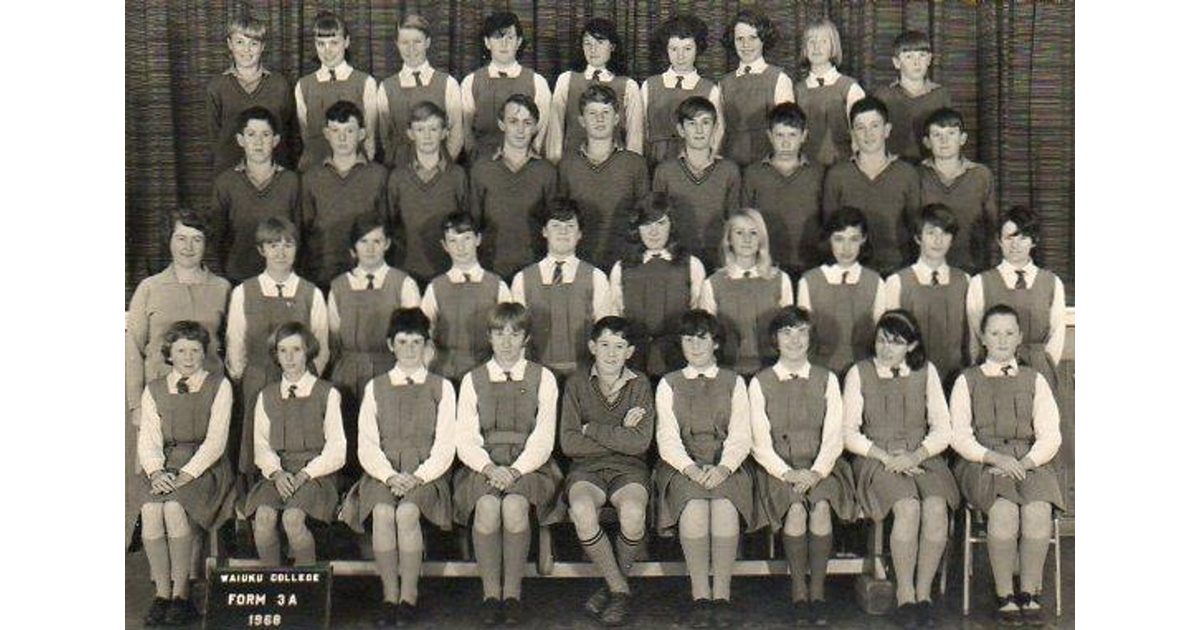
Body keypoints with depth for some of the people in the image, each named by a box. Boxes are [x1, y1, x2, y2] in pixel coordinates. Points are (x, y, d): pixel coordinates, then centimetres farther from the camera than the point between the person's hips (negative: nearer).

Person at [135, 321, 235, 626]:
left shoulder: (218, 386, 6)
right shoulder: (154, 390, 16)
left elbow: (216, 440, -3)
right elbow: (147, 439, 6)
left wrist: (186, 474, -16)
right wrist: (156, 472, -14)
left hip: (204, 466, -3)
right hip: (163, 466, 3)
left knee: (174, 507, -31)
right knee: (151, 509, -28)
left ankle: (181, 593, -19)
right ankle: (161, 592, -17)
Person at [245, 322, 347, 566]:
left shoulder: (327, 393, 6)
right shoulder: (267, 396, 17)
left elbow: (336, 449, 1)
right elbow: (262, 445, 11)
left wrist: (304, 474, -13)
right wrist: (277, 473, -10)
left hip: (316, 472, -3)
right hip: (277, 473, 3)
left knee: (293, 517, -31)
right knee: (264, 516, -28)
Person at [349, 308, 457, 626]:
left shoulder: (441, 387, 13)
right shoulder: (375, 388, 16)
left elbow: (445, 446, 3)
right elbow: (367, 445, 7)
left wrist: (417, 477, -13)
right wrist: (390, 476, -12)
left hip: (426, 472, -1)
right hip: (383, 472, 1)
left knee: (407, 512, -32)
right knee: (382, 512, -31)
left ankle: (409, 596, -21)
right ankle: (389, 595, -19)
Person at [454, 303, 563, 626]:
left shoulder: (543, 379, 10)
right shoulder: (472, 380, 13)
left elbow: (543, 439, 1)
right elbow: (465, 439, 5)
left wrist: (515, 470, -15)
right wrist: (489, 468, -14)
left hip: (528, 464, -1)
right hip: (483, 464, 1)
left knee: (514, 505, -33)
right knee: (487, 506, -32)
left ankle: (513, 593, -20)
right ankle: (490, 593, -19)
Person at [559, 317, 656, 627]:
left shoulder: (640, 384, 4)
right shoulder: (576, 383, 5)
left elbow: (640, 442, -8)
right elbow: (569, 444, -4)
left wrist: (591, 429, -8)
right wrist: (619, 435, -8)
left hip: (629, 469, 0)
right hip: (586, 468, 1)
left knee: (633, 512, -33)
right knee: (582, 511, -33)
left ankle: (613, 585, -6)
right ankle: (620, 589, -15)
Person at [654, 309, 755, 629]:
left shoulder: (734, 382, 16)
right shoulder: (668, 384, 15)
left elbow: (740, 437, 5)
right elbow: (667, 438, 3)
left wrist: (723, 468, -16)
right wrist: (691, 469, -16)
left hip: (724, 467, 0)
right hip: (682, 466, 0)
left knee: (725, 506, -33)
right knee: (694, 508, -33)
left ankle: (721, 594, -26)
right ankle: (700, 595, -24)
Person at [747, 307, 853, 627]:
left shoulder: (826, 380, 11)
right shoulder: (760, 383, 7)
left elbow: (833, 436, 3)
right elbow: (761, 444, 1)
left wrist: (815, 472, -14)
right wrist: (787, 473, -15)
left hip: (820, 467, 1)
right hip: (778, 469, -1)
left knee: (821, 506, -30)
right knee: (795, 509, -31)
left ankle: (817, 591, -18)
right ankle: (798, 590, -16)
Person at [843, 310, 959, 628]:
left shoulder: (926, 372, 11)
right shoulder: (859, 373, 6)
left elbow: (942, 430, 7)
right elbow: (849, 432, 1)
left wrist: (915, 456, -11)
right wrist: (886, 458, -12)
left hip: (921, 456, 2)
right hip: (876, 459, -2)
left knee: (936, 506, -29)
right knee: (908, 507, -31)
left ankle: (924, 593, -17)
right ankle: (905, 595, -18)